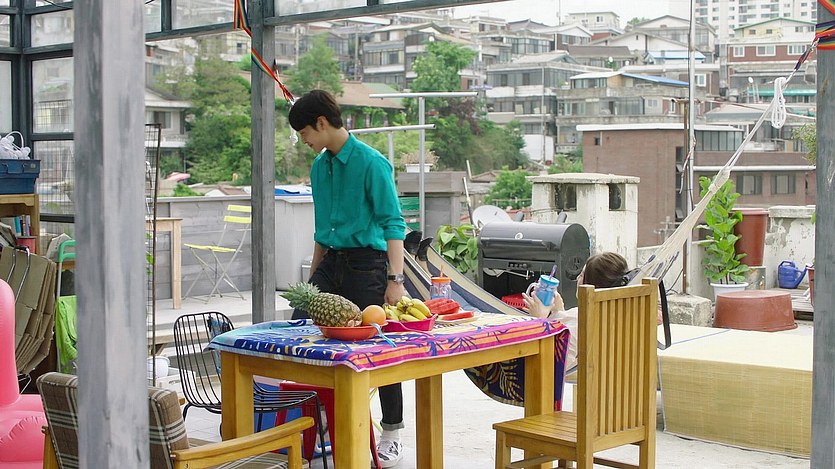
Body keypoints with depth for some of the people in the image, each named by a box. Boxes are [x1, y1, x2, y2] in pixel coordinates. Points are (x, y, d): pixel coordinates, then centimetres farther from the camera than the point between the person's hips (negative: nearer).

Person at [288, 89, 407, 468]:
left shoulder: (370, 163, -11)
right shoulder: (319, 166, 12)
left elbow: (393, 223, -14)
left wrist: (395, 279, -21)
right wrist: (313, 276, 21)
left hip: (367, 265, -7)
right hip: (330, 263, 7)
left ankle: (392, 435, 13)